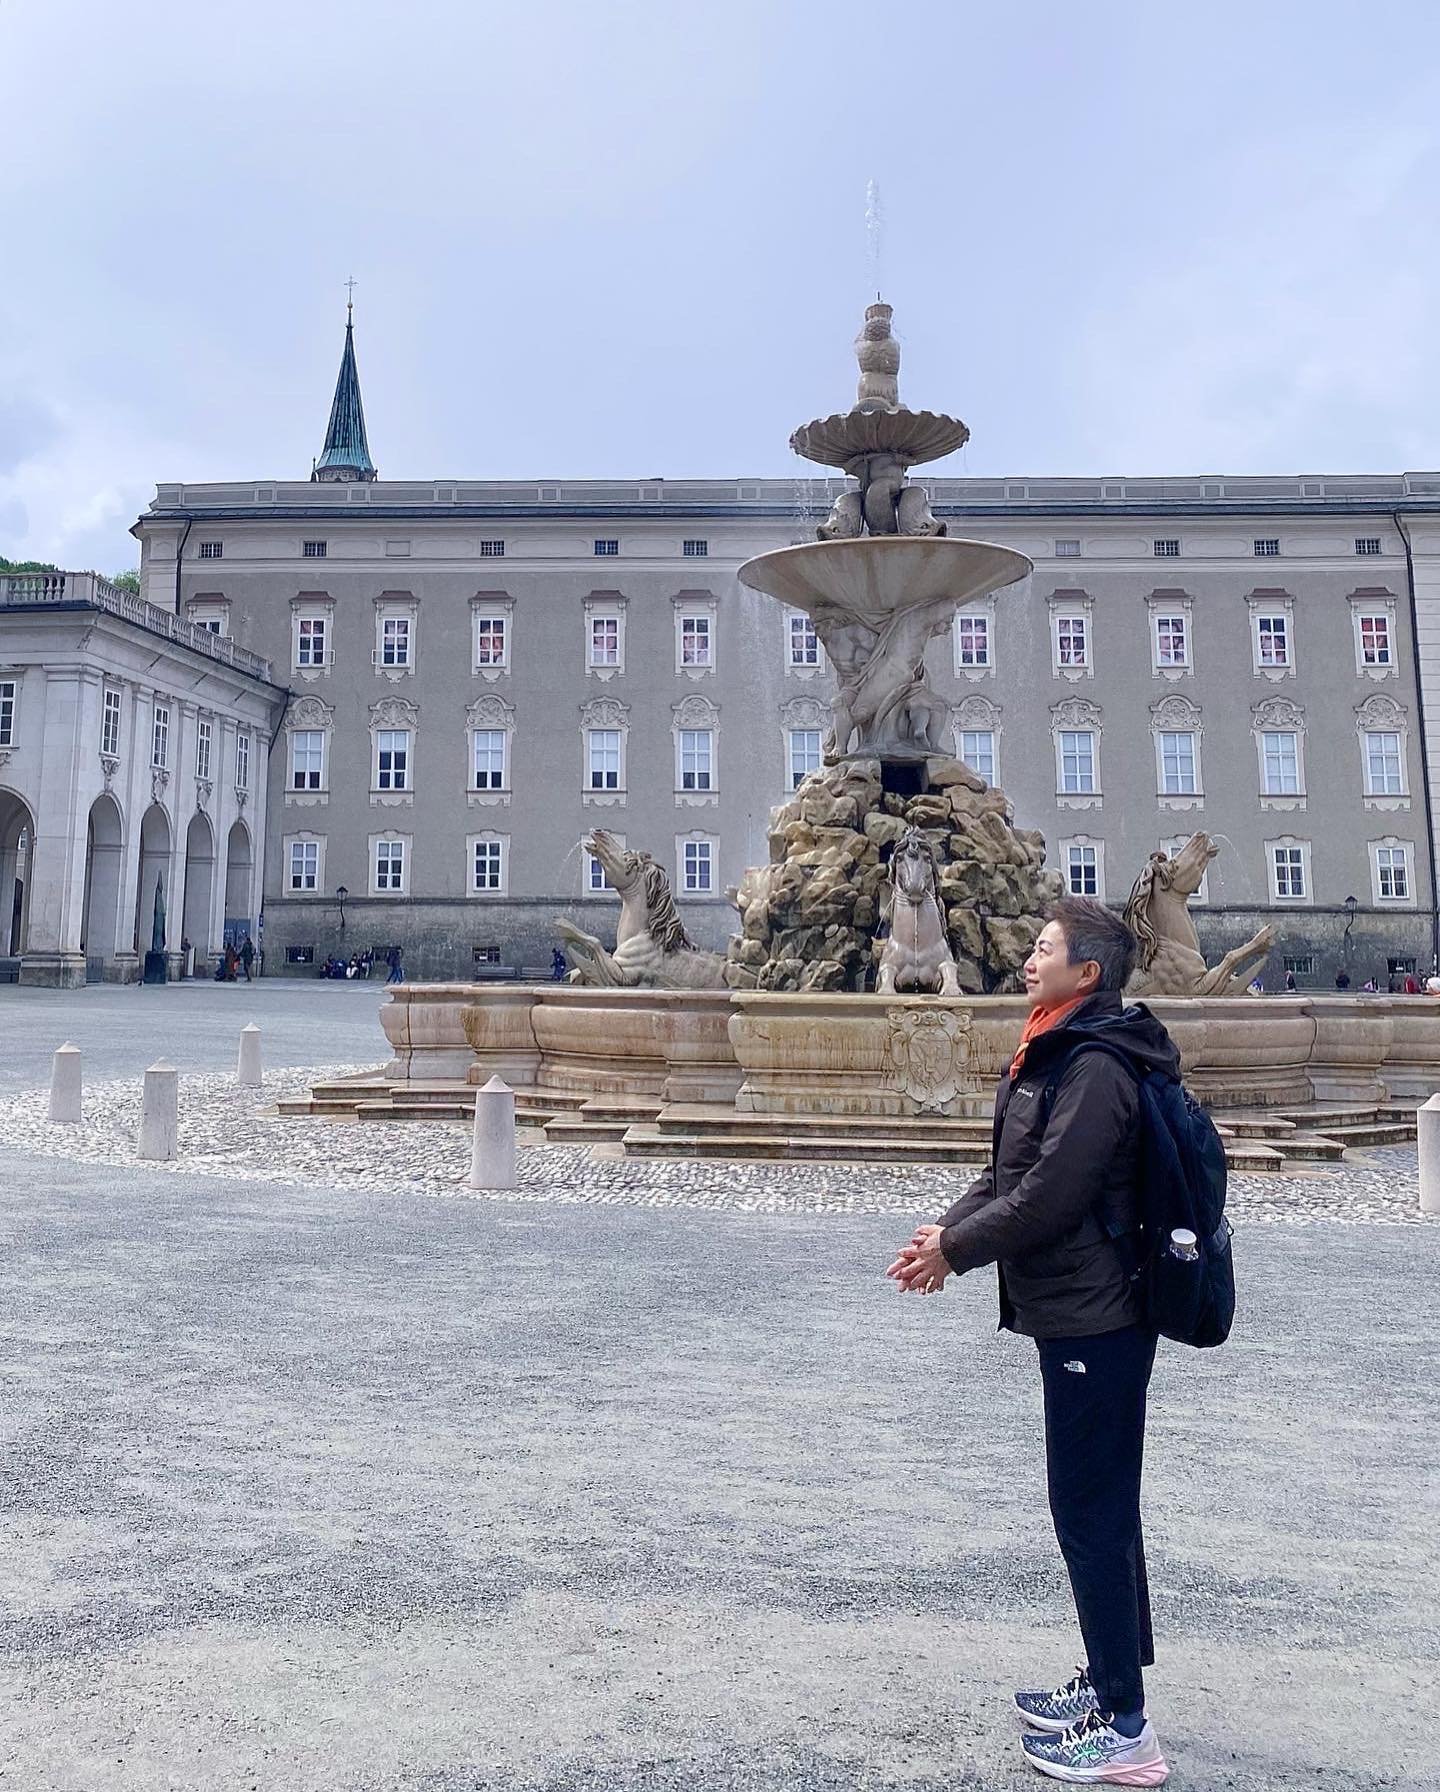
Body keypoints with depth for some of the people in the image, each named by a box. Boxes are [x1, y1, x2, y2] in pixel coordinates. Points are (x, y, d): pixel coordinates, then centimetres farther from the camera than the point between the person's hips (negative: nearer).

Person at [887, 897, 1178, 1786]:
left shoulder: (1096, 1068, -21)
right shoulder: (1062, 1055, 11)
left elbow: (1048, 1195, -24)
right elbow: (1009, 1172, 13)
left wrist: (953, 1251, -12)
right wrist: (949, 1229, -1)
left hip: (1094, 1323, -10)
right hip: (1079, 1314, 10)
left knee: (1092, 1511, 1)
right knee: (1099, 1506, 19)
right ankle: (1108, 1683, 35)